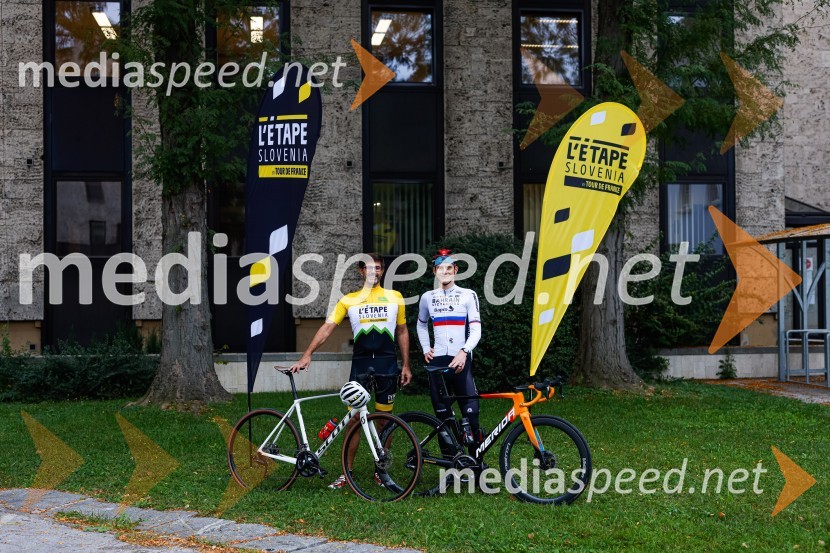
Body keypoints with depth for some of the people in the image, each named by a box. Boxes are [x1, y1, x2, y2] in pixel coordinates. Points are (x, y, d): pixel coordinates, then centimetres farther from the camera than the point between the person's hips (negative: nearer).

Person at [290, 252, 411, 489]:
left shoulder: (395, 298, 7)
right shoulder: (349, 300, 4)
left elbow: (402, 332, 12)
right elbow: (327, 327, -4)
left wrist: (406, 365, 7)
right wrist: (307, 354, -16)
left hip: (387, 364, 1)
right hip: (360, 364, 0)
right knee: (354, 418, 0)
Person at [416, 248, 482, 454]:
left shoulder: (467, 295, 2)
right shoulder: (427, 297, 11)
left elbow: (476, 329, -5)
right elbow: (421, 325, 28)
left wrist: (464, 352, -19)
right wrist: (425, 349, 13)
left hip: (461, 360, -3)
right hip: (437, 361, 3)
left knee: (471, 412, -9)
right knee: (443, 414, 5)